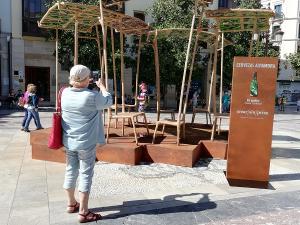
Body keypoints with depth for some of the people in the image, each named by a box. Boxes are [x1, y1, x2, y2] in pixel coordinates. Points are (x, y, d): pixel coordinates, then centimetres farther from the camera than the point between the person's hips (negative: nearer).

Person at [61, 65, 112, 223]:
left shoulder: (65, 93, -3)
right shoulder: (91, 96, -20)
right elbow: (108, 101, -3)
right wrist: (101, 86, 10)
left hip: (69, 141, 6)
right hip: (86, 143, -6)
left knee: (70, 171, 17)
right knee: (85, 175, 3)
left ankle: (71, 204, 34)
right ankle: (83, 212, 11)